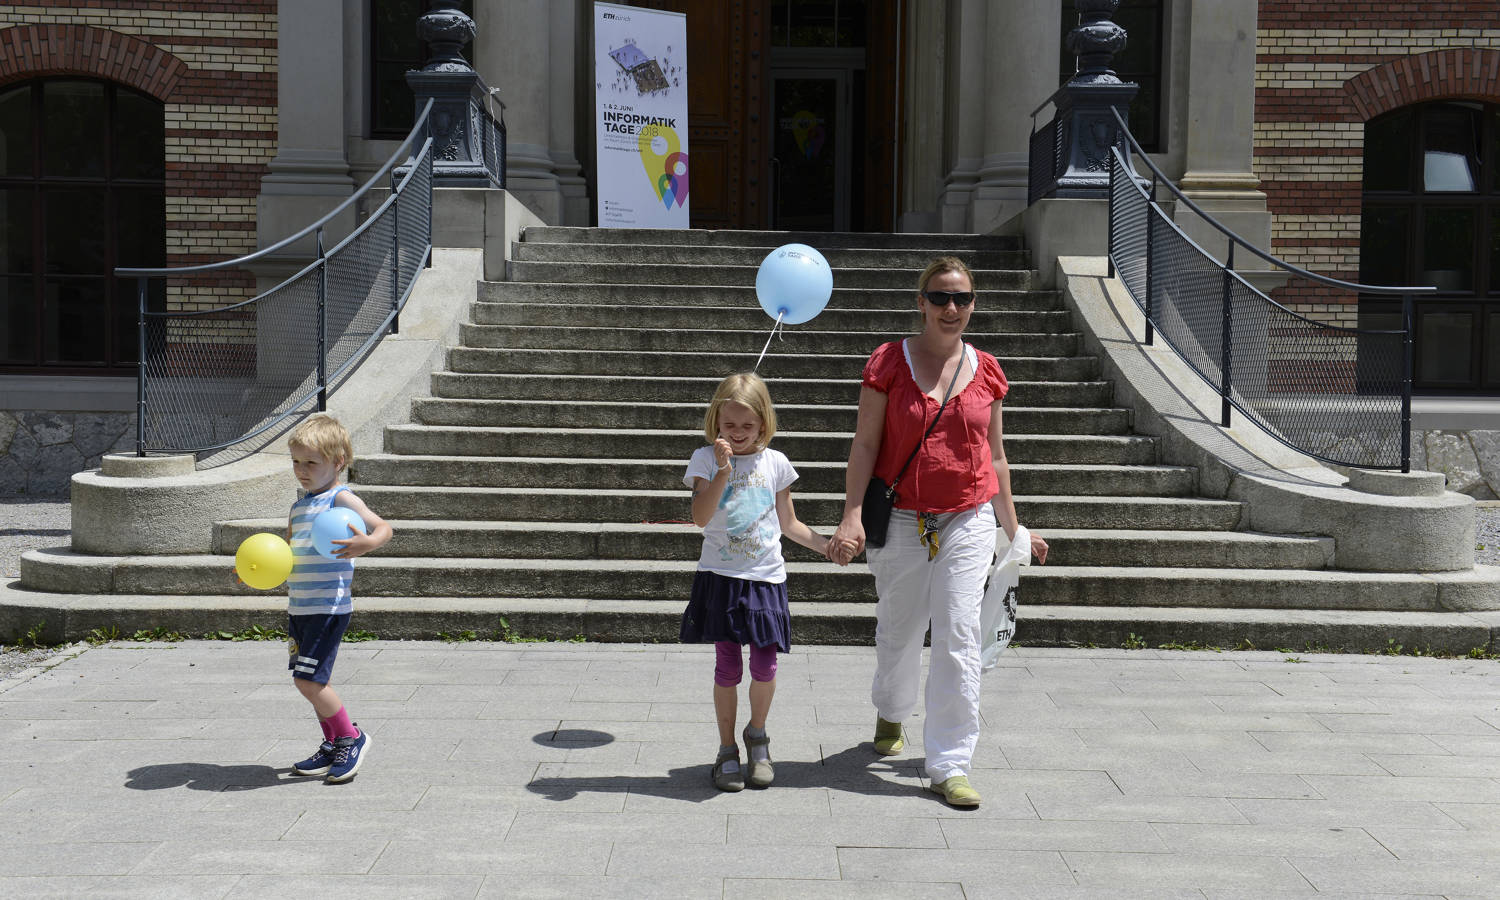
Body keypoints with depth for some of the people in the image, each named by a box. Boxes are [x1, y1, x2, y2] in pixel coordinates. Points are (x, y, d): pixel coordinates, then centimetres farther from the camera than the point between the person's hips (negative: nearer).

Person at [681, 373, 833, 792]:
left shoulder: (775, 462, 5)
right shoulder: (706, 460, -2)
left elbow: (789, 523, 14)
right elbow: (700, 517, -15)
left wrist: (827, 544, 2)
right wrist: (723, 470, -24)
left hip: (766, 577, 2)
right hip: (721, 577, -2)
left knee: (764, 666, 1)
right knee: (727, 667, 2)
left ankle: (757, 734, 28)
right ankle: (727, 750, 18)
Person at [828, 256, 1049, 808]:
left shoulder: (986, 370, 5)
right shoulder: (889, 362, -2)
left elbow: (994, 455, 13)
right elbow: (865, 444, -4)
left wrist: (1013, 527, 14)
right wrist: (852, 514, -14)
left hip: (968, 521, 1)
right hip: (900, 520, -1)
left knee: (959, 639, -7)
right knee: (899, 631, 14)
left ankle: (949, 766, 1)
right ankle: (891, 714, 45)